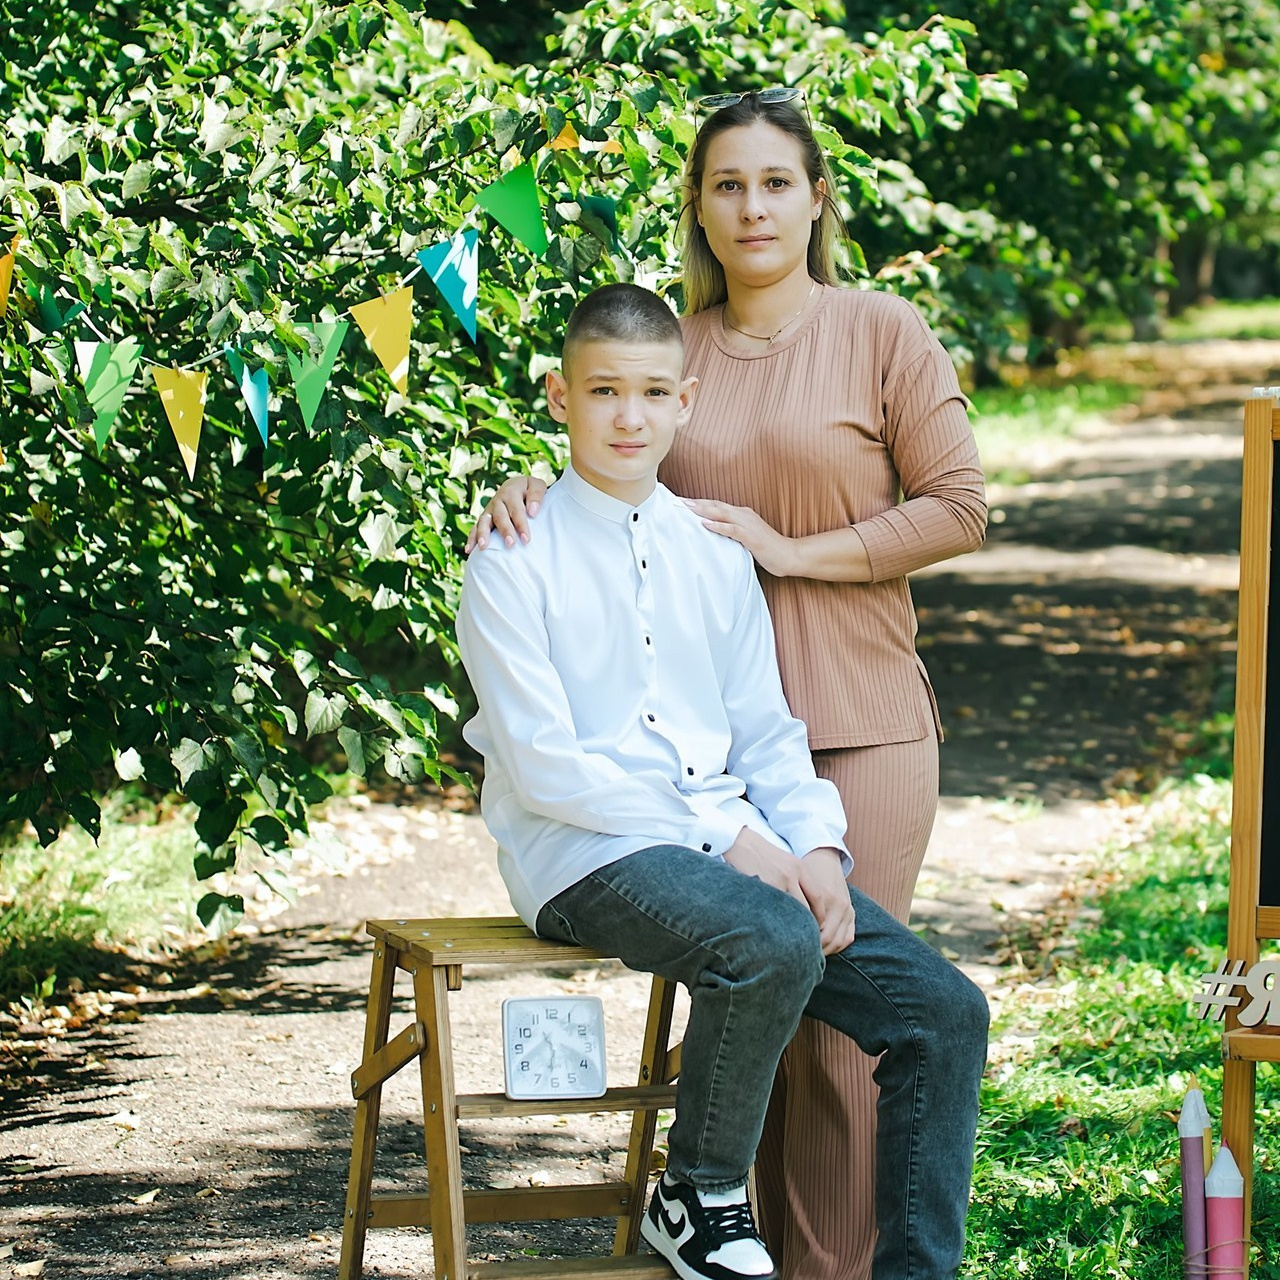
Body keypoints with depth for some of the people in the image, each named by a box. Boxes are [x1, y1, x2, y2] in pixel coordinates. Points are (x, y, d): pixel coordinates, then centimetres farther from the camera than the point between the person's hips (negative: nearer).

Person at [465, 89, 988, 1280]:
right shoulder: (671, 349, 10)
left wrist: (787, 550, -11)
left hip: (855, 727, -3)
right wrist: (529, 493, -5)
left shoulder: (881, 333, 0)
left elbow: (958, 507, -4)